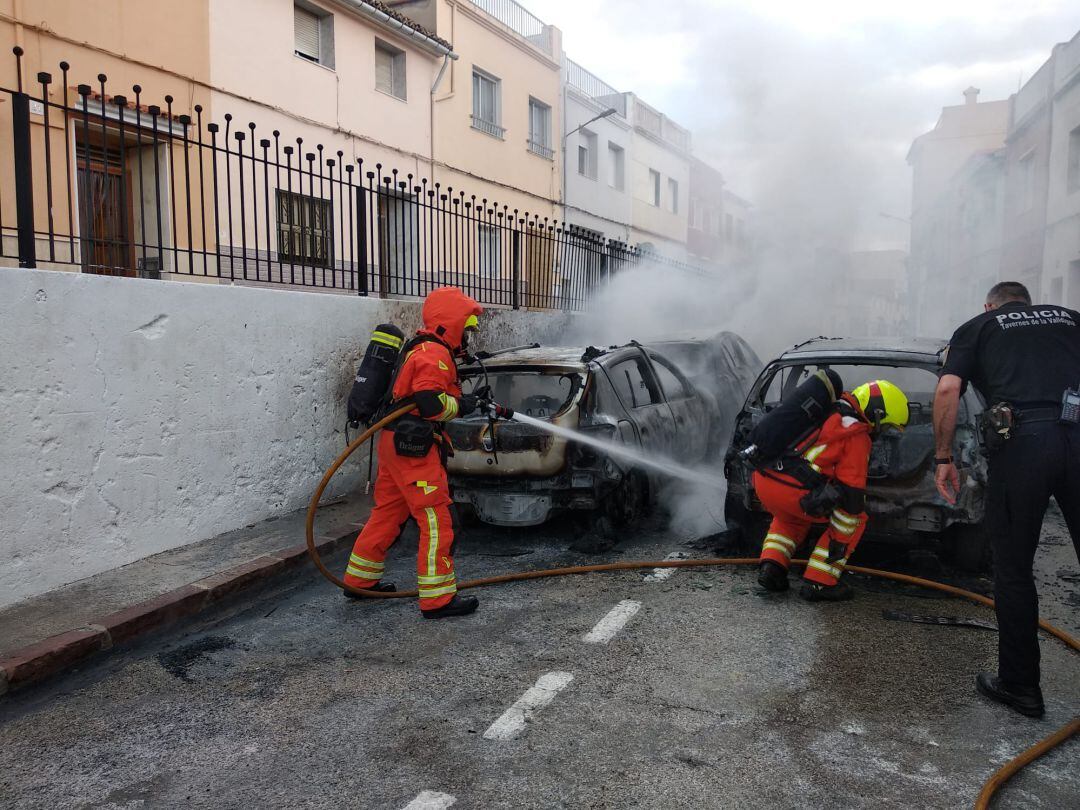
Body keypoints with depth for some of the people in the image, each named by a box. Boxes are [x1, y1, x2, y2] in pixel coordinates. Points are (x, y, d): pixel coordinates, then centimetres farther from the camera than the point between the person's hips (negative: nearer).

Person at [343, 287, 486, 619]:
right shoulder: (434, 353, -13)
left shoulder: (421, 349, 21)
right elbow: (431, 403, -24)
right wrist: (462, 405, -8)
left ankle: (360, 579, 29)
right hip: (413, 446, -11)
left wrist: (468, 401, 17)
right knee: (436, 519, -6)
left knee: (388, 513, 18)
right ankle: (438, 598, -2)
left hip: (395, 443, 11)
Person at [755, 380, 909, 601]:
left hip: (762, 477, 8)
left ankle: (771, 567, 18)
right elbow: (851, 490, -4)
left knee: (791, 517, 37)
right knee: (856, 518, 12)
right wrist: (839, 540, 1)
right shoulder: (857, 437, -4)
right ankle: (819, 583, 9)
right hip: (792, 491, -7)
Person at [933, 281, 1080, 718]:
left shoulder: (976, 328, 19)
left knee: (1014, 569, 11)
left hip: (1022, 440, -2)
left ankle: (1020, 685, 20)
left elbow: (947, 389, 2)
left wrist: (943, 458, 6)